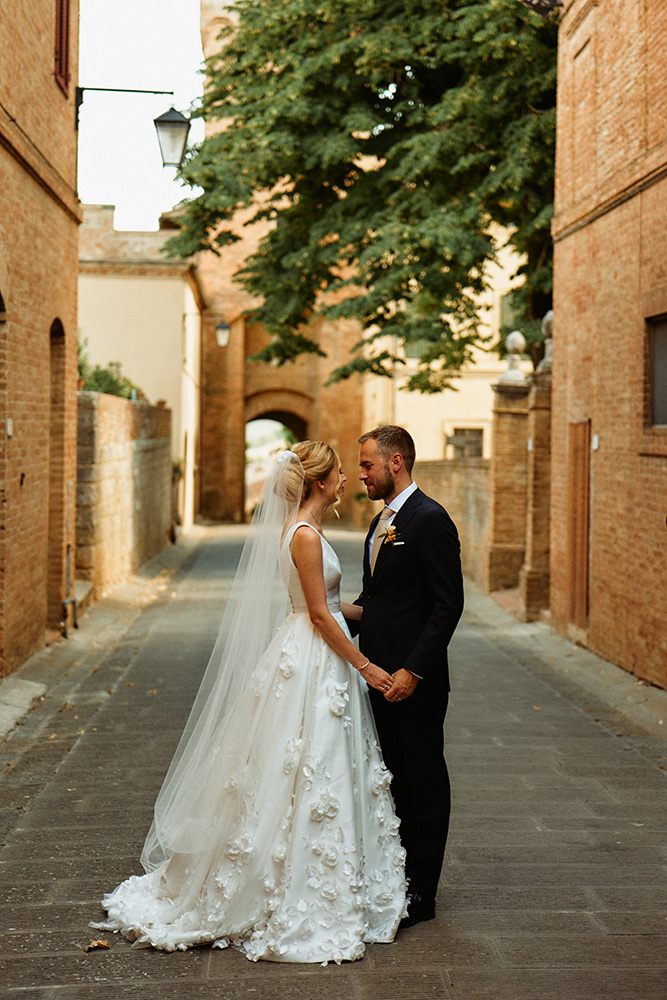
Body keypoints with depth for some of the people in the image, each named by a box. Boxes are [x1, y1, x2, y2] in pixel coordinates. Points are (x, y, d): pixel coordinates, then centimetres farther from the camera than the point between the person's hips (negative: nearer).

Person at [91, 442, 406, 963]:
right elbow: (320, 615, -19)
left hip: (312, 660, 10)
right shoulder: (306, 535, -19)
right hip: (312, 665, -10)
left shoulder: (300, 529, 11)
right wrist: (365, 666, -14)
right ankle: (299, 909, 6)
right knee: (311, 777, -3)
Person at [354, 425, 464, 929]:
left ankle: (420, 893, 11)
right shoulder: (382, 520, 15)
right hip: (379, 672, 9)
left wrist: (413, 671, -20)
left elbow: (449, 604, -18)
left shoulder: (430, 520, -14)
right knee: (392, 780, 16)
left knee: (424, 783, 2)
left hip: (416, 680, -9)